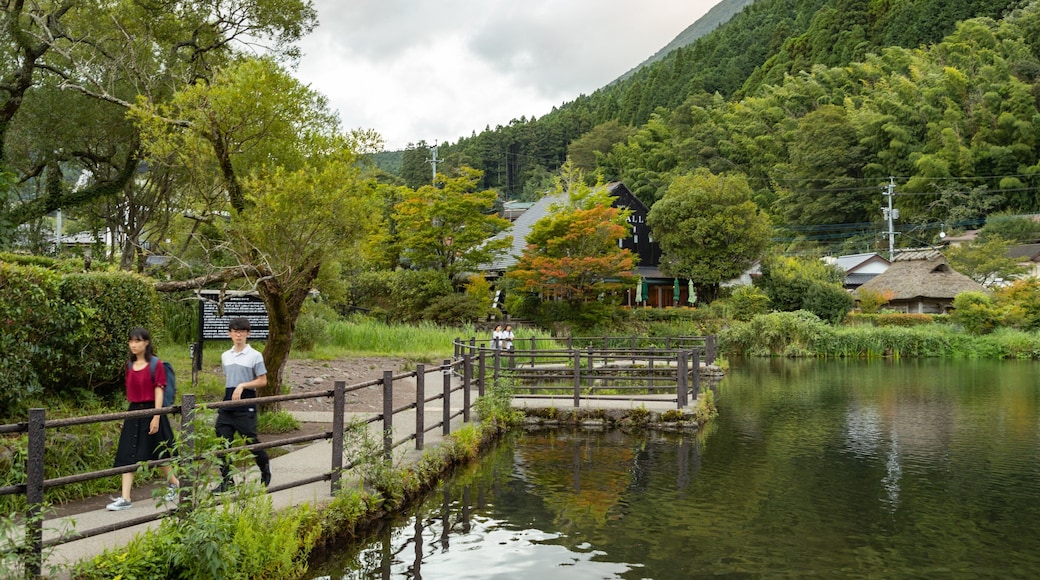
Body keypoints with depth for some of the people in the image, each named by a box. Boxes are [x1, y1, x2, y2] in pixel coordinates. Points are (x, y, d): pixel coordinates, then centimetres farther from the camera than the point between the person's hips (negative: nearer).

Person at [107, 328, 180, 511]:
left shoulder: (156, 364, -8)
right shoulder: (130, 365, 8)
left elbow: (159, 391, -12)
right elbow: (130, 392, 14)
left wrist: (156, 417, -17)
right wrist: (126, 416, 15)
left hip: (151, 411, -5)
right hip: (133, 413, 5)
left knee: (159, 453, 8)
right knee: (127, 455, -3)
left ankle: (174, 483, 31)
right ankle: (125, 498, -4)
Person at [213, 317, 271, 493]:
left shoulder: (255, 356, -4)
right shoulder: (225, 356, 12)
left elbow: (262, 381, -5)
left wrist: (242, 386, -16)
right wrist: (223, 403, 18)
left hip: (246, 404, -5)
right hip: (227, 404, 5)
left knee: (251, 440, 0)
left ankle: (265, 467, 28)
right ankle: (226, 481, 7)